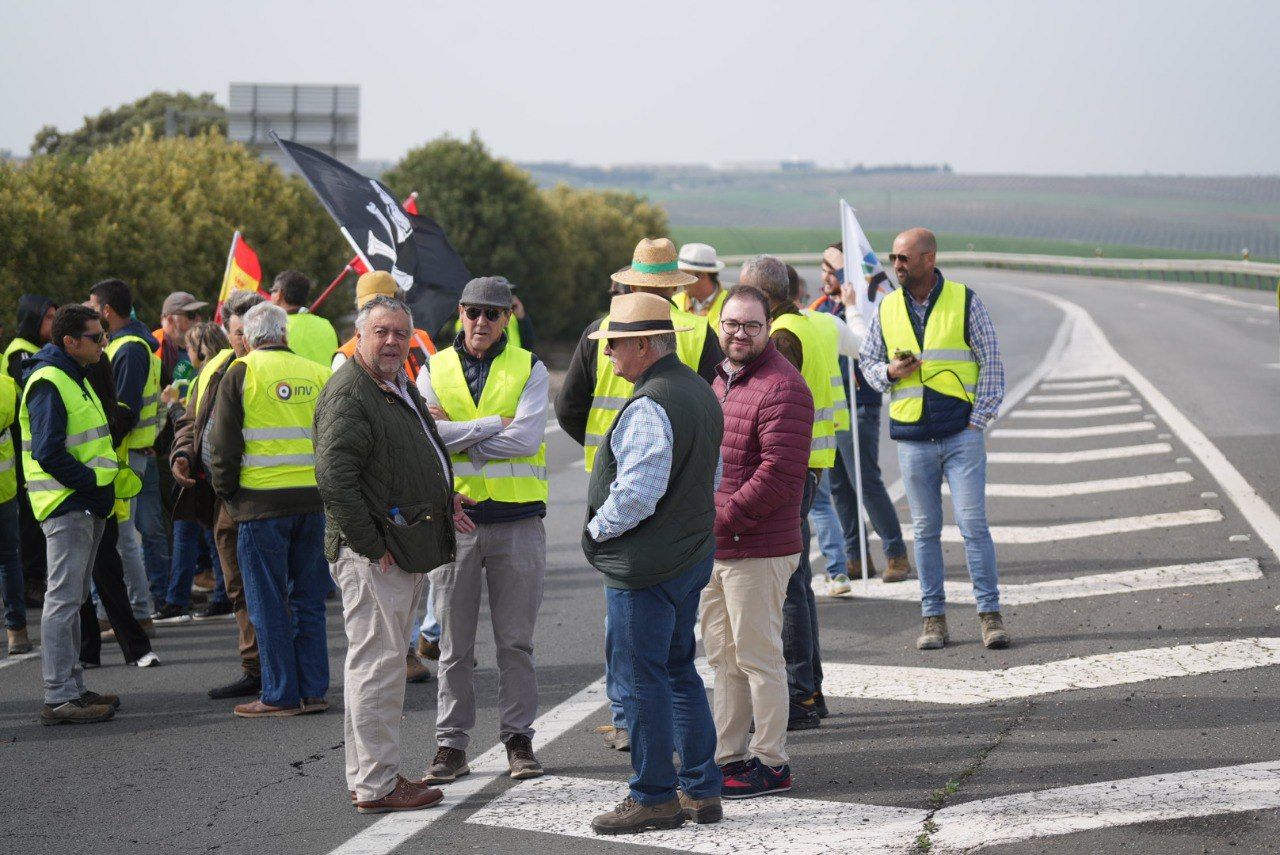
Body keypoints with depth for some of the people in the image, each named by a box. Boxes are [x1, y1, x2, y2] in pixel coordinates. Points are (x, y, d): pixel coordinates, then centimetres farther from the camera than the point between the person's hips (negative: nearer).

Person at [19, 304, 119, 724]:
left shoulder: (74, 378, 18)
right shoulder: (48, 383, -15)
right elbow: (48, 453, -22)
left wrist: (99, 490, 11)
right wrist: (93, 484, -17)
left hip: (86, 504, 10)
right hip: (66, 504, -10)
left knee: (72, 599, 14)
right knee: (64, 600, -9)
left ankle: (71, 687, 21)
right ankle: (59, 698, -9)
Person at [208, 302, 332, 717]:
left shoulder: (241, 373, -2)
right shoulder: (318, 374, 8)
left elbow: (222, 445, -3)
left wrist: (225, 491, 9)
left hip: (262, 500, -4)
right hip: (313, 500, 4)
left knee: (268, 603, 3)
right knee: (308, 600, 13)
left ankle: (281, 695, 4)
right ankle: (314, 690, 14)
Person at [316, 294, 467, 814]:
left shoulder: (401, 388, 18)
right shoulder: (348, 393, -14)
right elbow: (334, 476, -23)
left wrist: (443, 502, 18)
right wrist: (371, 545, -21)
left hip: (407, 549, 10)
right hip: (372, 555, -10)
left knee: (382, 663, 14)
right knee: (377, 664, -8)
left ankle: (369, 775, 22)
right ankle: (376, 785, -5)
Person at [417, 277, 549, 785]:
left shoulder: (529, 370, 3)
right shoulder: (435, 370, 8)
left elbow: (526, 439, -12)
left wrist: (458, 438, -10)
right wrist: (494, 425, -13)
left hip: (517, 518, -1)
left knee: (515, 640, 5)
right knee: (454, 643, 6)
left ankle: (518, 738, 14)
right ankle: (451, 744, 12)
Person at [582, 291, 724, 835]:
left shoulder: (650, 407, -22)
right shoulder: (701, 393, 11)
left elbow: (636, 493, -26)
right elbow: (711, 478, 19)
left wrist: (598, 528, -10)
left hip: (644, 564, -10)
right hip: (692, 553, 10)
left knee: (639, 678, -1)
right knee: (679, 672, 17)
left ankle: (654, 799, 5)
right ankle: (701, 790, 21)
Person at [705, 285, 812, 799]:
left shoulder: (781, 388, -15)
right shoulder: (722, 380, 16)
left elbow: (779, 474, -22)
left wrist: (726, 517, -19)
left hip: (757, 552, -10)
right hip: (714, 547, 10)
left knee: (757, 656, -3)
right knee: (723, 657, 15)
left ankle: (771, 763, 4)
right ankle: (727, 756, 24)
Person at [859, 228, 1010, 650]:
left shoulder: (965, 302, 0)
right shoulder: (887, 308, 8)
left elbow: (992, 362, 1)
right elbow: (868, 362, 16)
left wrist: (979, 420, -5)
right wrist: (889, 373, -7)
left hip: (961, 434, -3)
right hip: (912, 437, 3)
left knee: (973, 524, -7)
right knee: (926, 531, 5)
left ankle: (990, 614, 0)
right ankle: (933, 618, 11)